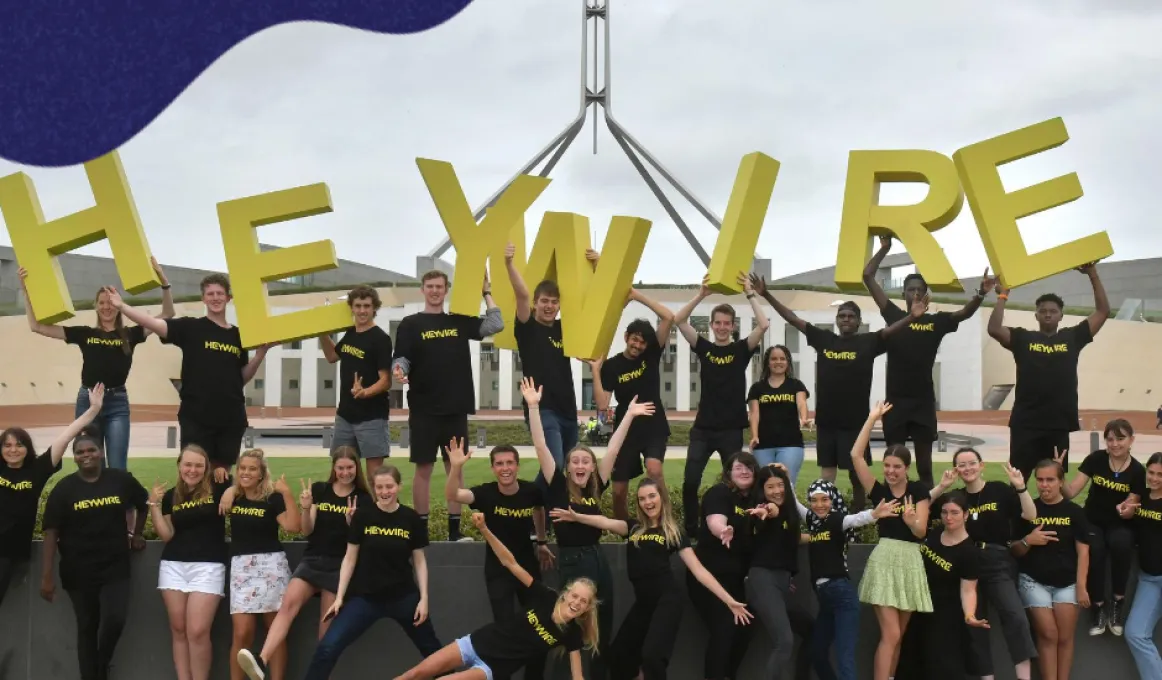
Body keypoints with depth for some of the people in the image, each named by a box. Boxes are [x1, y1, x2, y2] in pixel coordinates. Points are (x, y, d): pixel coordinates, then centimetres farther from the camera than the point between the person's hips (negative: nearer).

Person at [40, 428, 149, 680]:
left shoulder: (121, 480, -1)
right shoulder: (64, 489, -4)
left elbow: (143, 505, 18)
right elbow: (51, 532, -7)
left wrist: (136, 535, 15)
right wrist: (47, 576, -12)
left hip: (115, 567, 0)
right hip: (79, 572, 0)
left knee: (115, 619, -15)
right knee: (87, 628, 9)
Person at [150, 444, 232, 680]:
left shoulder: (217, 489, -1)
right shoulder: (170, 496, 9)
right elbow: (166, 535, 5)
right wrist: (154, 504, -3)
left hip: (208, 567, -4)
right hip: (173, 566, 4)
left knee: (198, 631, -11)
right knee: (178, 630, 5)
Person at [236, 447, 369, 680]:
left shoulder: (363, 499, 3)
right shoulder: (318, 489, 8)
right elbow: (307, 531, 4)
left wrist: (351, 520, -17)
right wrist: (305, 508, -15)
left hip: (340, 566, -1)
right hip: (312, 560, 1)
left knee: (327, 626, -3)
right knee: (288, 603, -23)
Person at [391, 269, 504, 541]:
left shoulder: (460, 321, 11)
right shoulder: (410, 324, 2)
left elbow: (495, 325, 3)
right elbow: (401, 359, -5)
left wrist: (486, 292, 4)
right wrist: (399, 371, -27)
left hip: (456, 408, 3)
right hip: (423, 409, -3)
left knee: (455, 467, 5)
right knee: (423, 468, 1)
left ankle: (454, 529, 11)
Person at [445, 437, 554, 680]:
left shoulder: (532, 491, -14)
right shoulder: (486, 493, -21)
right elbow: (452, 495, -39)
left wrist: (541, 542, 18)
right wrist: (456, 467, -55)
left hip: (528, 566, 3)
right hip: (497, 570, -3)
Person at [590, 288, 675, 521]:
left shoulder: (652, 355, -2)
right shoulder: (611, 366, -5)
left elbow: (669, 318, -15)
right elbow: (602, 404, -15)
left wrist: (638, 296, -16)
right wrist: (595, 370, -17)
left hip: (655, 427, -1)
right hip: (627, 430, 1)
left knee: (654, 469, -30)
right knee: (619, 490, 4)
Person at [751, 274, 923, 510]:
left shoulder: (867, 342, -2)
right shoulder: (823, 339, 6)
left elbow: (890, 330, -19)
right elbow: (793, 318, 5)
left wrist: (911, 317, -39)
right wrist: (766, 295, 0)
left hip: (855, 420, -3)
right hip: (826, 419, 3)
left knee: (856, 472, 5)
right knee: (827, 472, 11)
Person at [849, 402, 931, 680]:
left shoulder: (918, 490, 2)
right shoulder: (878, 490, 0)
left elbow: (921, 531, -2)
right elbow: (855, 454, -8)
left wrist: (909, 518, -25)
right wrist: (873, 418, -7)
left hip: (911, 562, 2)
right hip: (884, 560, -2)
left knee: (897, 636, 11)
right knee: (890, 634, -10)